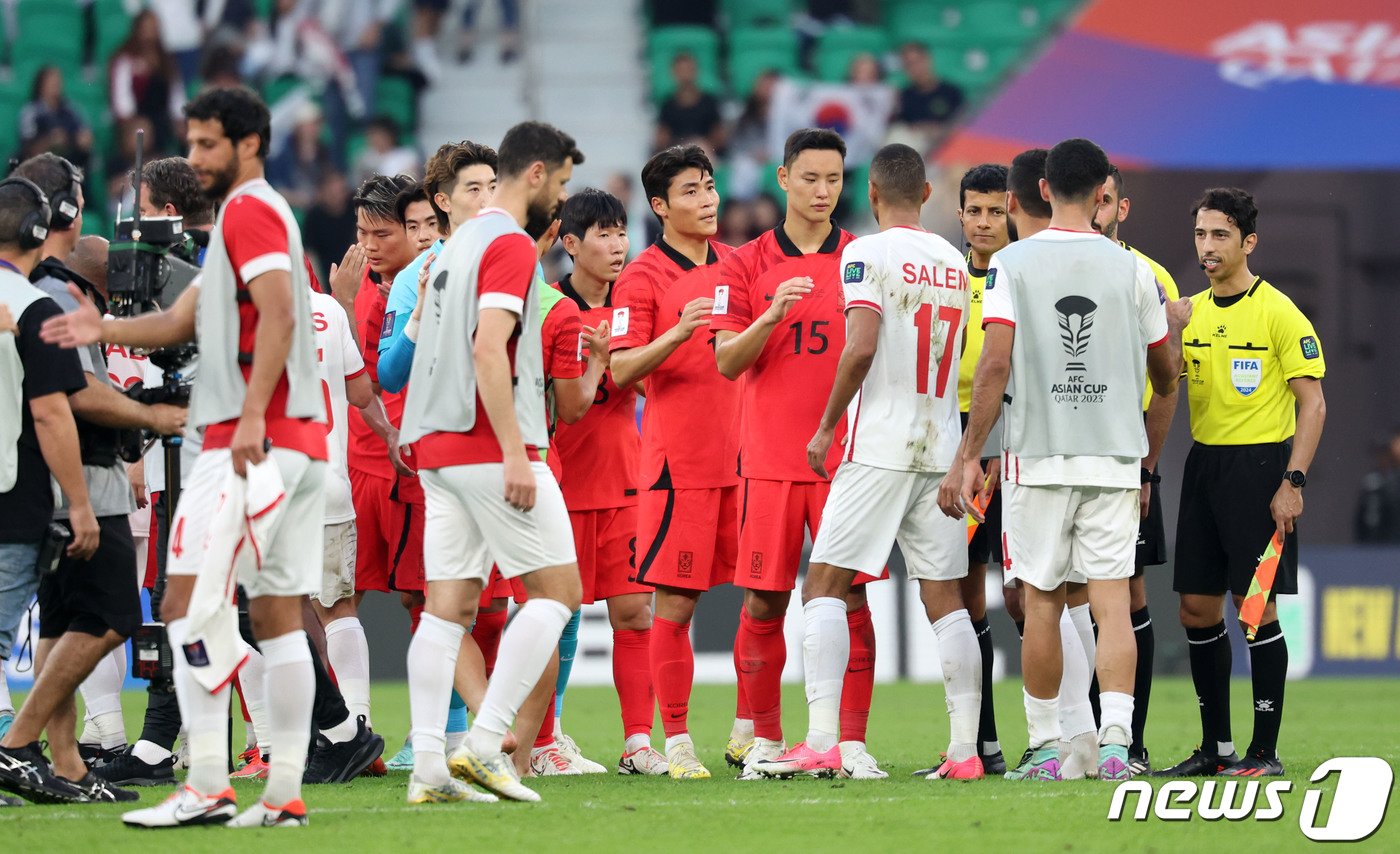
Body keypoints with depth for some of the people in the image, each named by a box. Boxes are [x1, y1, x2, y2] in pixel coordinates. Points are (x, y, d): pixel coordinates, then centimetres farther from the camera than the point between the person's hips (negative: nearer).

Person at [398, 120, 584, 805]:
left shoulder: (462, 242, 19)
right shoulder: (512, 244, -10)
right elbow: (488, 346, -20)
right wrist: (515, 453, -22)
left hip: (437, 447, 9)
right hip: (489, 447, -9)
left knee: (450, 605, 4)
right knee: (557, 590, -2)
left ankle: (429, 765, -3)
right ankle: (484, 742, -11)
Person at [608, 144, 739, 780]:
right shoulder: (642, 277, -3)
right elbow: (622, 370, -11)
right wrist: (678, 332, -26)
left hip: (742, 454, 5)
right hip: (677, 461, -5)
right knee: (674, 605, -5)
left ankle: (747, 731, 13)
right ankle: (677, 744, 1)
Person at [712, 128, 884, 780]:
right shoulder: (747, 264, 6)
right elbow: (727, 361, -1)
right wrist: (771, 315, -17)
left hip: (846, 454, 0)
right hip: (769, 458, 0)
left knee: (850, 600, -5)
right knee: (763, 604, 1)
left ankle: (852, 743, -3)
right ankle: (765, 741, 11)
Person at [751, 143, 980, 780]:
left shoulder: (869, 254, -7)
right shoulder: (953, 261, 13)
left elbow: (862, 348, -17)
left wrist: (826, 427, -8)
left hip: (879, 444, -6)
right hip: (941, 447, 6)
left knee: (825, 584, -2)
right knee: (944, 596, 7)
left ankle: (821, 743, -12)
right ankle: (965, 749, 1)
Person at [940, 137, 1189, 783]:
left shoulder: (1011, 264, -2)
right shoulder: (1132, 270, 3)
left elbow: (995, 364, -9)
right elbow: (1164, 378, 12)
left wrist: (967, 457, -5)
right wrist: (1174, 323, 34)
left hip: (1037, 457, -1)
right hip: (1116, 457, 1)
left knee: (1042, 603, 7)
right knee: (1112, 601, -2)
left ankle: (1044, 747, 11)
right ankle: (1115, 742, -14)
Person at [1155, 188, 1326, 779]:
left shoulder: (1278, 313, -8)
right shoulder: (1188, 312, 11)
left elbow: (1312, 404, -10)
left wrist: (1292, 482, -17)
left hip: (1260, 464, -7)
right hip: (1204, 464, 7)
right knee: (1197, 609, 6)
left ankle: (1265, 751, -1)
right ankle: (1215, 746, 16)